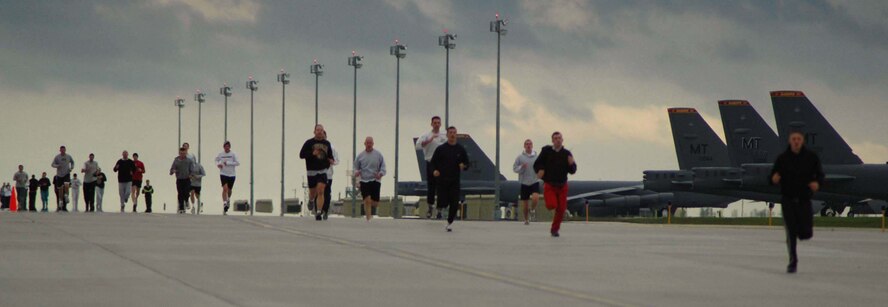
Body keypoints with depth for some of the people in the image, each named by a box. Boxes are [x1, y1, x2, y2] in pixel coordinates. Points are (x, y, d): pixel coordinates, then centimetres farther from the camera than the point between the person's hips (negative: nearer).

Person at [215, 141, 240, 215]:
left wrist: (228, 163, -19)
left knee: (229, 190, 14)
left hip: (232, 174, 1)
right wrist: (218, 164, -2)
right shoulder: (220, 154, 0)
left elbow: (238, 163, -12)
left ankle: (228, 200, 44)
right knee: (225, 188, -18)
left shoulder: (233, 154, -6)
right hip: (223, 174, -1)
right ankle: (224, 203, -19)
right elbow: (216, 159, 19)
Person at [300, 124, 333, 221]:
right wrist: (312, 153, -20)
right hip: (311, 171, -1)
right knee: (313, 193, 10)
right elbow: (301, 155, -7)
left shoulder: (327, 143, 9)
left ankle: (319, 212, -16)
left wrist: (331, 160, 3)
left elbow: (330, 155, 24)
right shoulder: (309, 143, -3)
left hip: (323, 170, 1)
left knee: (320, 191, -15)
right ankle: (311, 200, 47)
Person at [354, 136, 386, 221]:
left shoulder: (378, 154, 5)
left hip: (375, 180, 0)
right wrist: (356, 172, -8)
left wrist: (381, 173, -14)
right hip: (364, 181, 0)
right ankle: (368, 218, -11)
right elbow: (356, 167, 14)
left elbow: (383, 166, 6)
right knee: (367, 200, -15)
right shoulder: (360, 155, 8)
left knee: (375, 202, -1)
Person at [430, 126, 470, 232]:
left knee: (454, 204, -10)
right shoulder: (441, 149, 2)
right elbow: (433, 162, 5)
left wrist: (463, 166, -10)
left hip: (455, 181, 1)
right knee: (443, 203, -5)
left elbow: (467, 163, 13)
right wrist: (434, 171, -14)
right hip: (442, 180, -1)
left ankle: (449, 223, 4)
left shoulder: (461, 149, 7)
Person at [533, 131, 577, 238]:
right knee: (551, 205, -22)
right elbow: (537, 164, 2)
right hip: (549, 185, -2)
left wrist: (571, 164, -22)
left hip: (562, 185, 2)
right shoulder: (546, 151, -5)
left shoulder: (567, 154, -1)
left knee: (561, 209, 3)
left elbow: (573, 171, -2)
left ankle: (555, 229, 23)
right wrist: (539, 170, -18)